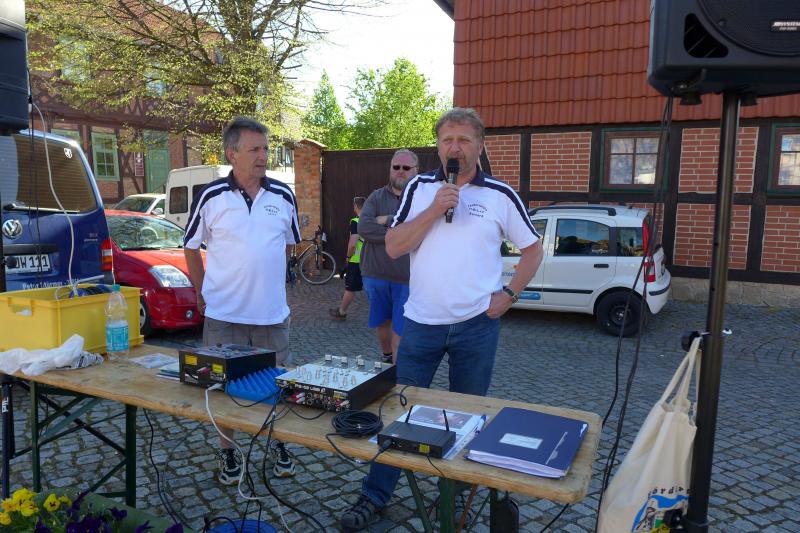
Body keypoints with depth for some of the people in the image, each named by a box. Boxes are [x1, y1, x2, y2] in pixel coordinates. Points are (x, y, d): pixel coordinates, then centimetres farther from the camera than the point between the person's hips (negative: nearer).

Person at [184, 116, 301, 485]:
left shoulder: (283, 196, 1)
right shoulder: (211, 197, -4)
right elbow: (191, 249, 6)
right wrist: (203, 295, 5)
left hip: (272, 313, 2)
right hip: (224, 315, -1)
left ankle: (278, 445, 33)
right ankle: (228, 452, 29)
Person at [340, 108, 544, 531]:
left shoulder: (500, 194, 0)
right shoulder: (419, 188, 3)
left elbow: (533, 249, 8)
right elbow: (393, 247, -6)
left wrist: (509, 293, -3)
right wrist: (434, 210, -15)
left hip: (476, 325, 0)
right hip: (422, 322, 1)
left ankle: (457, 494, 33)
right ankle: (376, 495, 23)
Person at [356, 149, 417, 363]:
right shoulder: (377, 197, 8)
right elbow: (363, 227, -8)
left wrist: (387, 221, -10)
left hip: (407, 278, -4)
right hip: (376, 274, 4)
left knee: (400, 330, -1)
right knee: (382, 323, 20)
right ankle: (387, 359, 43)